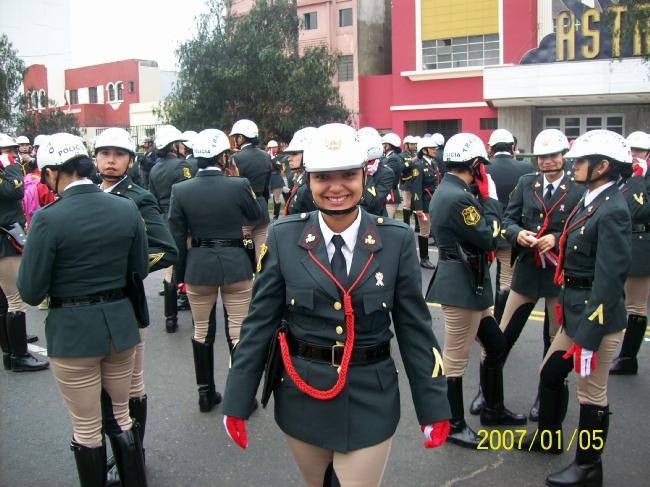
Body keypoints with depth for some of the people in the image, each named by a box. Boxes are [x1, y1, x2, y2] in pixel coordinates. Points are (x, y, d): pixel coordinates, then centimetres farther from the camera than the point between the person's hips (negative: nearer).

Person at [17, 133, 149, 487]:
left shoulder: (48, 219, -17)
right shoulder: (127, 208, -4)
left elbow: (31, 292, -12)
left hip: (72, 331, -4)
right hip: (120, 324, 5)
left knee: (87, 429, 13)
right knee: (120, 416, 21)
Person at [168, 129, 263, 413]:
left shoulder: (180, 190, -6)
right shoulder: (239, 185, -11)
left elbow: (177, 238, -1)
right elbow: (256, 214, 8)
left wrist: (180, 274, 9)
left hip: (198, 267, 2)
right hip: (235, 264, -2)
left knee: (202, 331, 16)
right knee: (238, 332, 7)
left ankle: (206, 394, 26)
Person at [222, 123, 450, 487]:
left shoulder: (397, 240, -8)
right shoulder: (283, 238, -6)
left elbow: (415, 327, -2)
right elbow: (259, 324, -3)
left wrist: (433, 408, 1)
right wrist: (237, 403, -1)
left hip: (371, 402, -1)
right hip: (301, 398, 2)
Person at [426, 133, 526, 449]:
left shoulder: (446, 191, 11)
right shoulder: (458, 197, -22)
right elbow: (488, 237, -18)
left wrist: (483, 199, 1)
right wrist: (490, 199, -7)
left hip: (467, 284, 11)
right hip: (462, 287, -11)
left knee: (496, 345, 21)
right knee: (456, 359, 3)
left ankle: (493, 409, 37)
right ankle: (454, 425, 19)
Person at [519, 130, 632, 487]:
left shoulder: (612, 212, -22)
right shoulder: (590, 201, 6)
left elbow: (609, 280, -24)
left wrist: (587, 336, -23)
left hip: (597, 319, -9)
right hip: (575, 312, 9)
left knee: (591, 394, 7)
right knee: (550, 374, 22)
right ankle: (549, 435, 45)